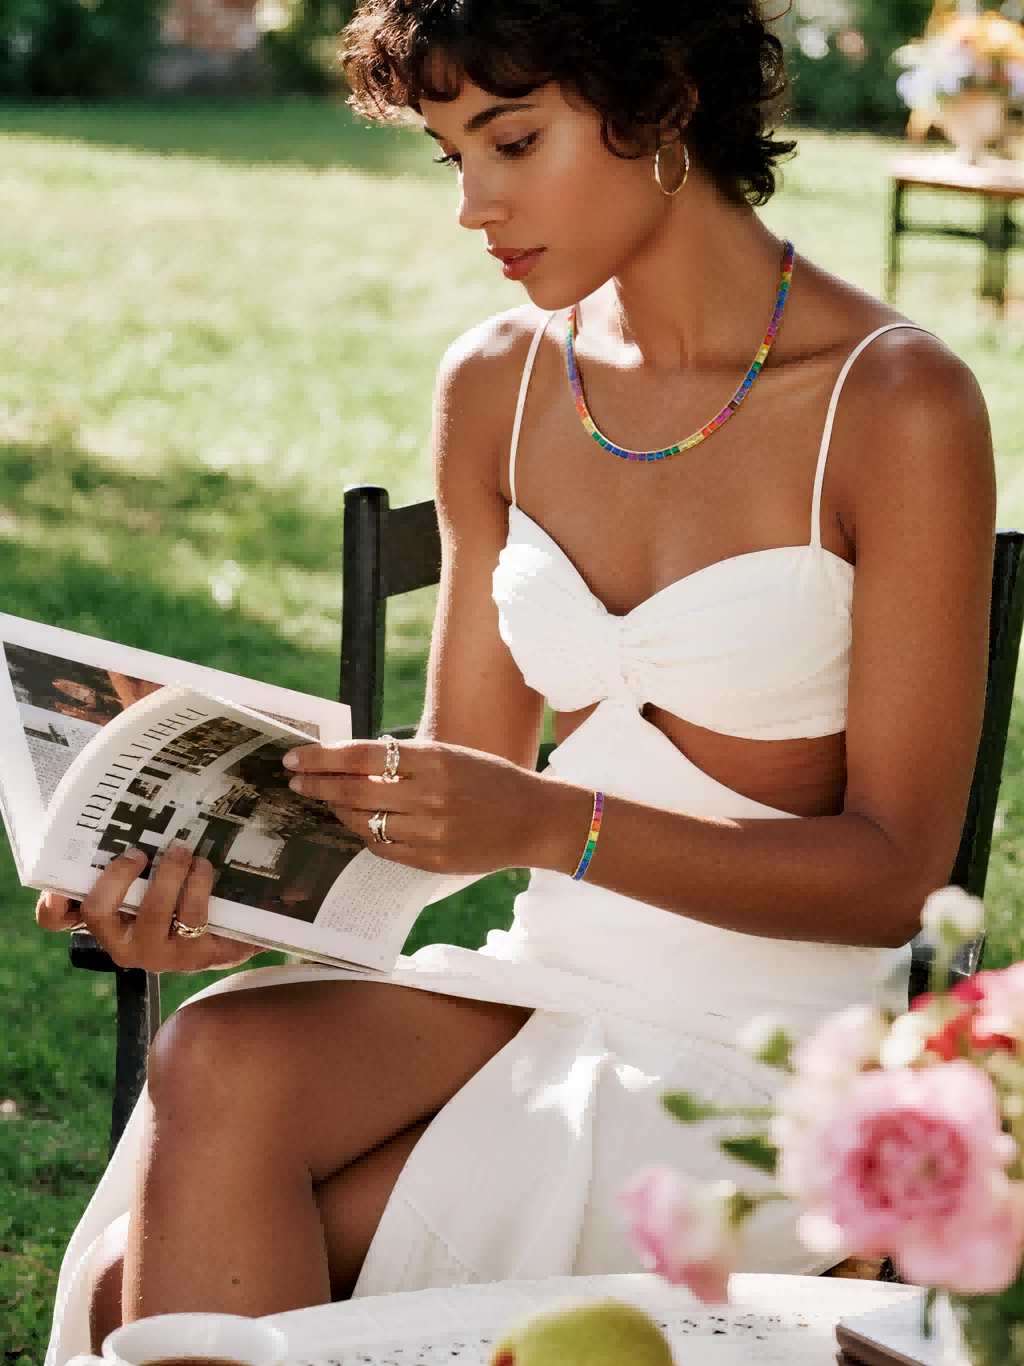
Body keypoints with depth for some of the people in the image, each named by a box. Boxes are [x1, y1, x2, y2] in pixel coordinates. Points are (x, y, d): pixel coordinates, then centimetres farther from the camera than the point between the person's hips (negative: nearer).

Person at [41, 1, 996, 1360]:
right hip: (537, 988, 5)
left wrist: (551, 823, -24)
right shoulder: (496, 386, 6)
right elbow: (469, 769, 8)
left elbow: (895, 869, -12)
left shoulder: (895, 406, -12)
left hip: (756, 1058, -5)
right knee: (216, 1062, -26)